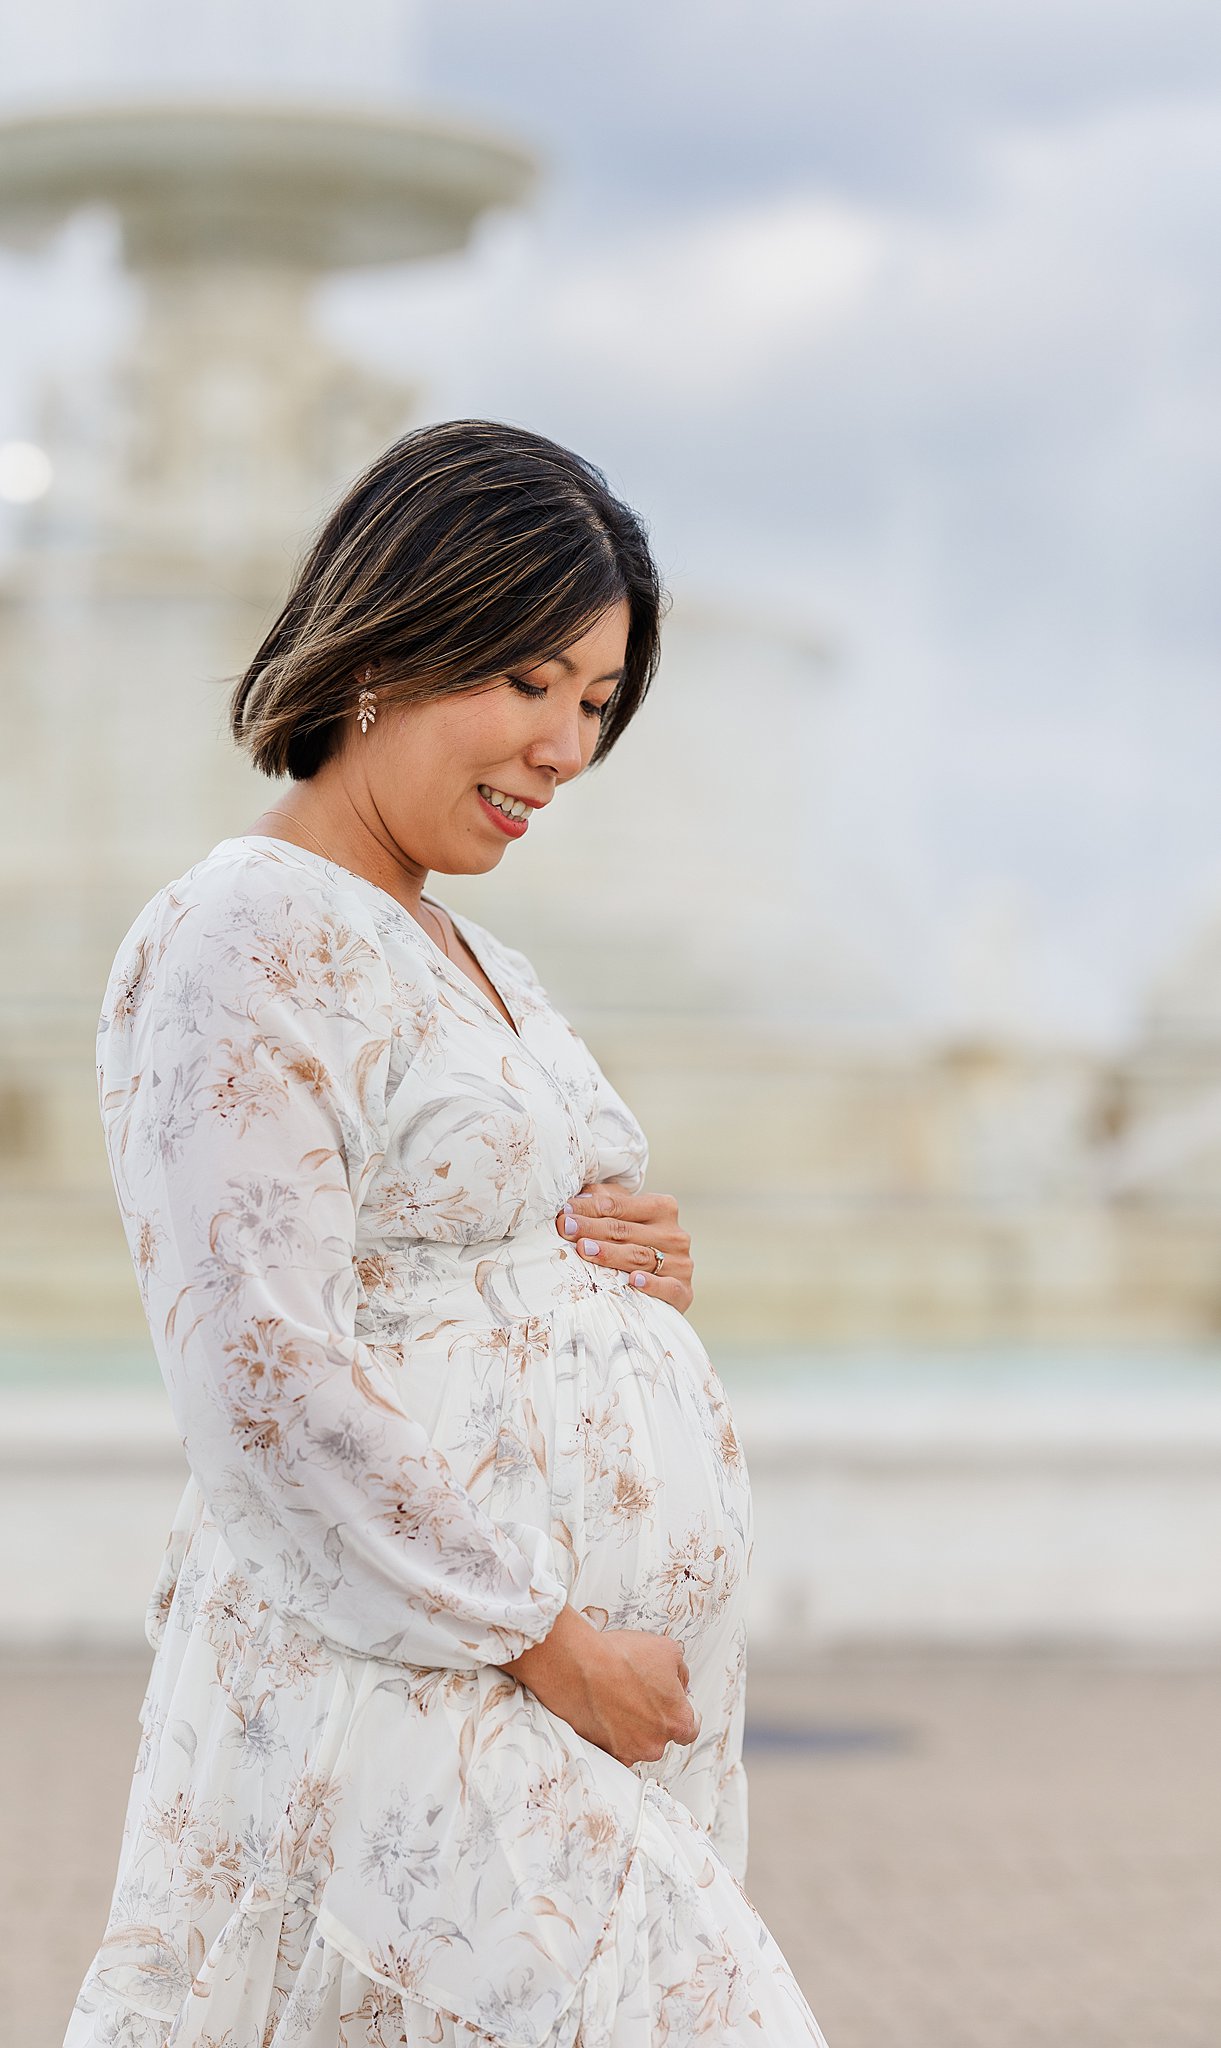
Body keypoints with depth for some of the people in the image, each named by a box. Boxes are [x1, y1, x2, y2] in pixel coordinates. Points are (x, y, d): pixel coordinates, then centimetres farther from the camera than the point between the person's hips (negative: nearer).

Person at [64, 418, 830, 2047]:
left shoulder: (473, 961, 18)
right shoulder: (234, 947, -11)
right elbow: (267, 1380, -18)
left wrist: (642, 1268, 3)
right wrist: (545, 1639, -16)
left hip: (605, 1684, 9)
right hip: (402, 1692, -9)